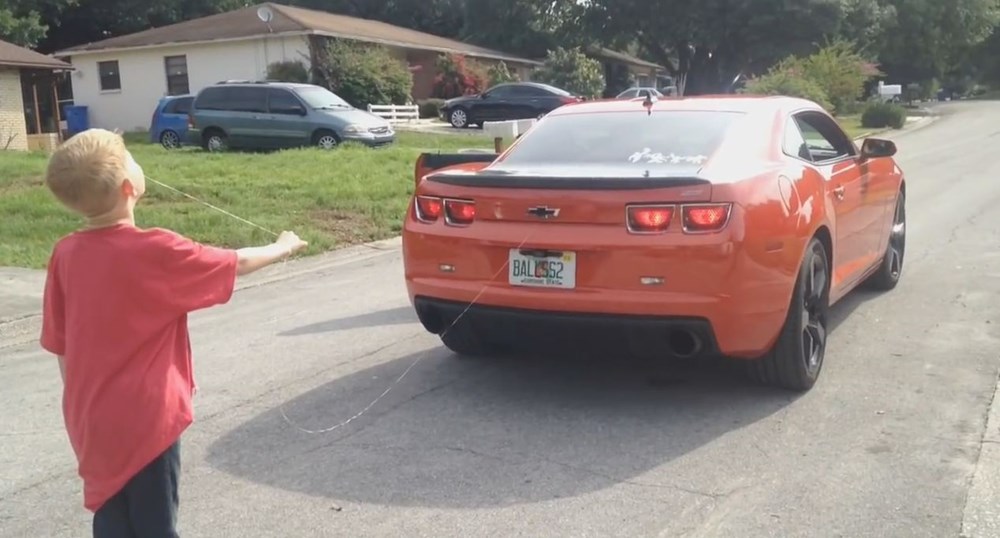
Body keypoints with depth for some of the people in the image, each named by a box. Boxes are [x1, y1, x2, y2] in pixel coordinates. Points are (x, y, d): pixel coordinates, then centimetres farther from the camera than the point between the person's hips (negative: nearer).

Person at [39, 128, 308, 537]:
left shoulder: (65, 254, -2)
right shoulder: (155, 250, -19)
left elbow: (59, 345, 5)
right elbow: (236, 264, -5)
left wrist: (82, 403, 18)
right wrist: (283, 247, 14)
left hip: (91, 419, 6)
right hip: (145, 417, -6)